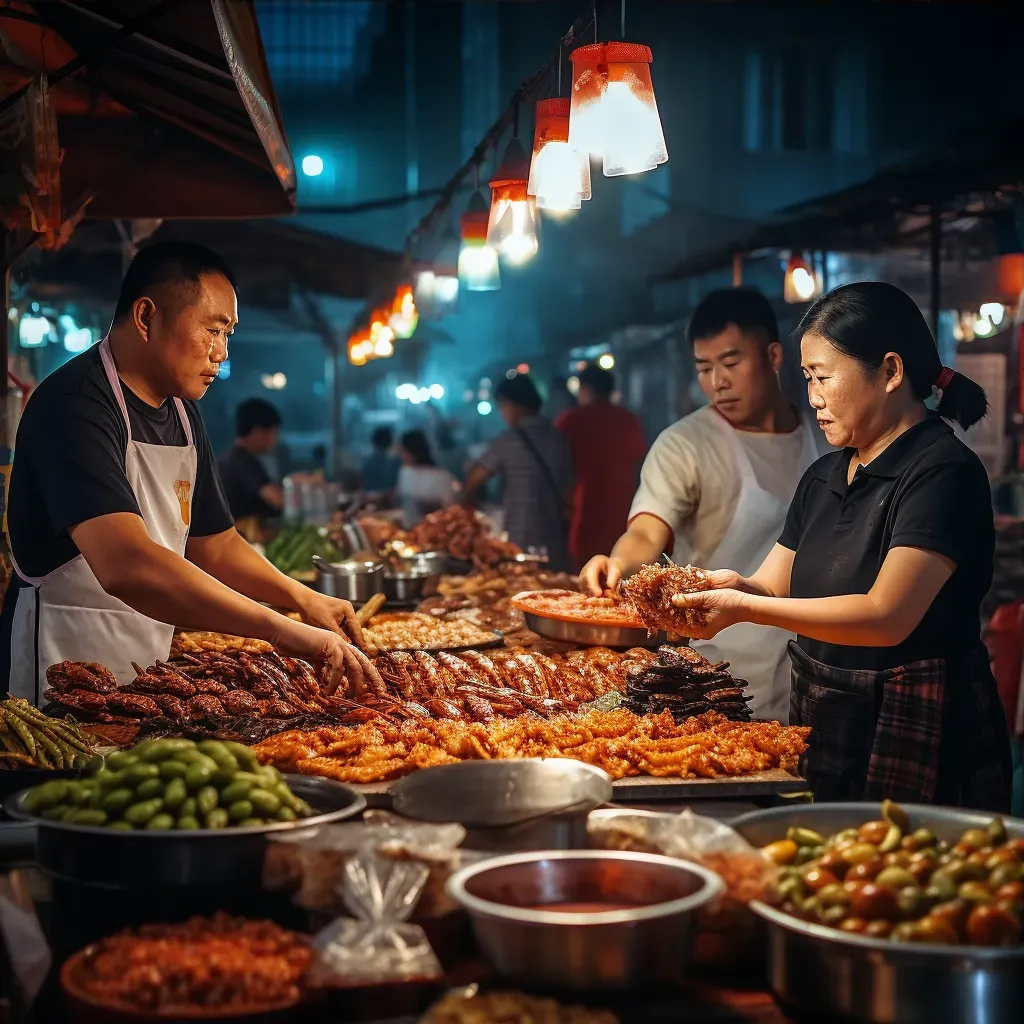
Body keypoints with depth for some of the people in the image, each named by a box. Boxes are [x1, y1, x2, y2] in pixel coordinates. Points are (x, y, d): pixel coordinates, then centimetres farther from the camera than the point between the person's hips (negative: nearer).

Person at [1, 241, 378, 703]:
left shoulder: (181, 414, 10)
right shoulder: (75, 404, -21)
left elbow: (214, 544, 17)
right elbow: (126, 565, -35)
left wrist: (303, 599, 0)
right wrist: (282, 630, -37)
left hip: (149, 665, 8)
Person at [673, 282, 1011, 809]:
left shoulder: (943, 473, -15)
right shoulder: (823, 478, 12)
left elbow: (886, 616, -24)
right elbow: (772, 586, 9)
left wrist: (746, 607, -27)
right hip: (824, 728, 7)